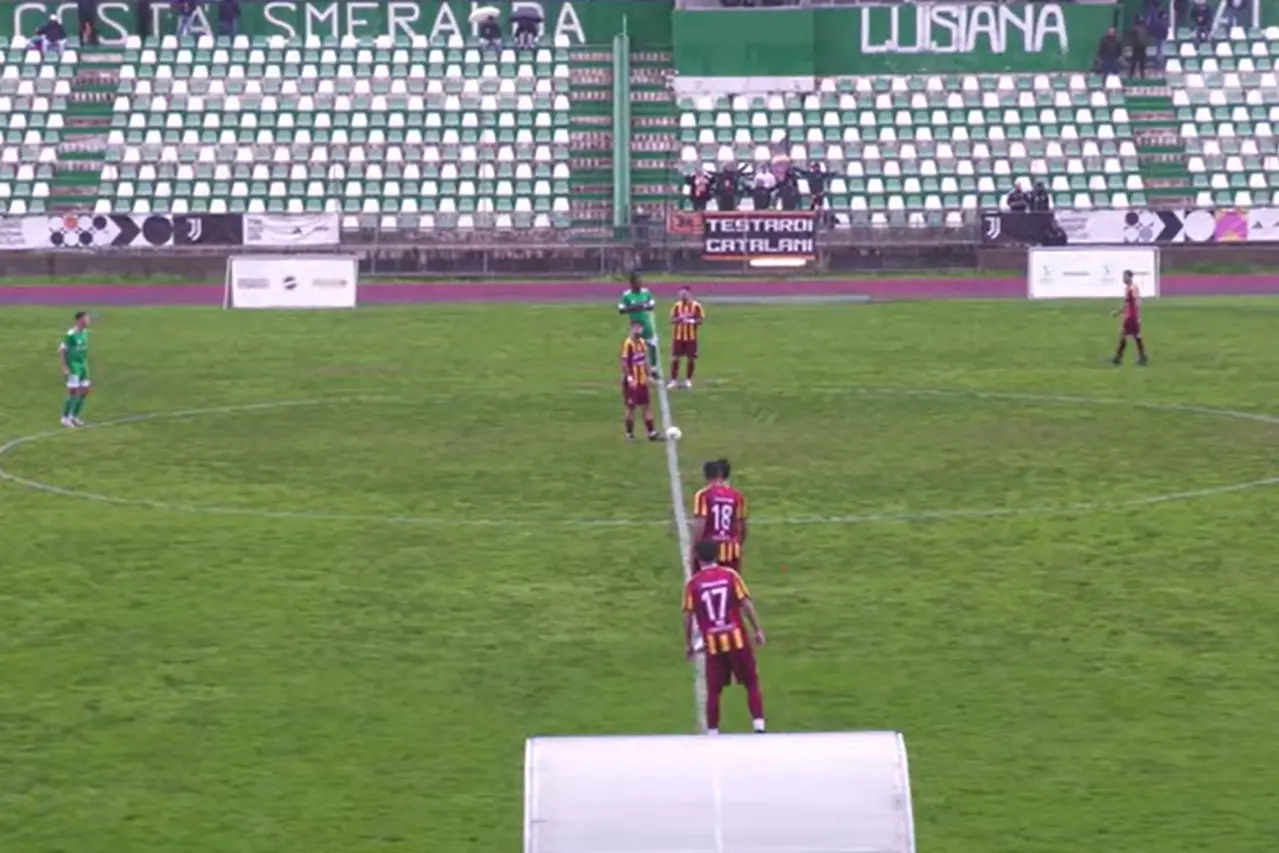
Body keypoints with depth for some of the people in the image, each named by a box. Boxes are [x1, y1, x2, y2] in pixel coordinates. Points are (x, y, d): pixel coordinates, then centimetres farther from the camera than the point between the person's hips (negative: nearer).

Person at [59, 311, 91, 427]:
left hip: (83, 366, 8)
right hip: (73, 367, -8)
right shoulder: (71, 334, -18)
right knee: (73, 392, -5)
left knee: (84, 391, 10)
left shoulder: (84, 332, 5)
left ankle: (74, 416, 23)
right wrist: (65, 368, -18)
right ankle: (65, 418, 8)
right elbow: (61, 351, -15)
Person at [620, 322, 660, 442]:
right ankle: (629, 434, 11)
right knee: (630, 407, 2)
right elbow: (624, 363, -18)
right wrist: (629, 378, -22)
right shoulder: (628, 344, -16)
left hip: (642, 381, 8)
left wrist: (647, 376, 15)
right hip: (632, 382, -8)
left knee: (646, 407, 9)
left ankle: (652, 433, 12)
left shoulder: (642, 342, 8)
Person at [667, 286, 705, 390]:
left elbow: (701, 320, -4)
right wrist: (679, 318, -17)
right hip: (678, 336, 2)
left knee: (691, 358, 4)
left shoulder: (696, 306, -5)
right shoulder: (676, 306, 3)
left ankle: (688, 380, 17)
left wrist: (692, 321, -20)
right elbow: (672, 320, 3)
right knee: (675, 358, 0)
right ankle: (673, 380, 8)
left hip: (691, 336, -2)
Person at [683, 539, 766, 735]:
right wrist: (757, 630, 3)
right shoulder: (730, 575, -2)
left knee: (713, 691, 11)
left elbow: (688, 616, -1)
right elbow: (746, 604, -5)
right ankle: (759, 726, 1)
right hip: (737, 638, 0)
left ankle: (712, 733, 11)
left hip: (713, 643, 0)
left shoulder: (692, 583, -2)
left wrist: (688, 643, 9)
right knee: (752, 683, 10)